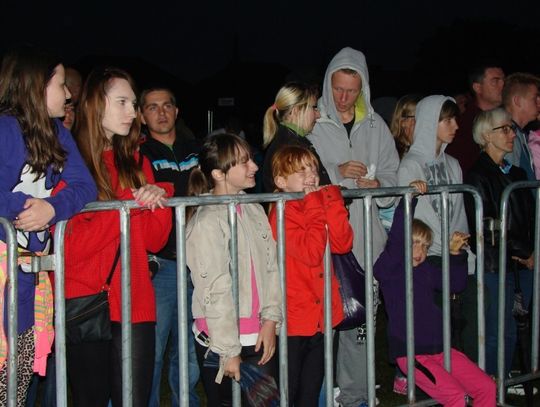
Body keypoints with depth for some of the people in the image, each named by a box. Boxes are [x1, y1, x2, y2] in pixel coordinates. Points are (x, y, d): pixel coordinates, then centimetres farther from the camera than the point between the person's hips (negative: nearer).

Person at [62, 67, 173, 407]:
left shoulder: (137, 163, 14)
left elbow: (154, 240, 9)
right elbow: (70, 245, -13)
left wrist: (160, 197, -9)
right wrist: (129, 204, -15)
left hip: (135, 305, 4)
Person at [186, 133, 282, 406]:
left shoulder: (255, 211, 6)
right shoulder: (206, 222, -12)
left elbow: (271, 268, 8)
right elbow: (215, 291, -13)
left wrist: (270, 320, -1)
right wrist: (228, 351, -11)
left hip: (260, 336, 5)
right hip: (220, 342, -5)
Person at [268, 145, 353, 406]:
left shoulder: (320, 205, 10)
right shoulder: (283, 212, -14)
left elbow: (343, 244, -5)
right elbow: (311, 253, -26)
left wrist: (331, 203, -12)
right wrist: (316, 207, -20)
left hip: (320, 315, 7)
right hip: (293, 319, -7)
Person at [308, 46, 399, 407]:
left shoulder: (376, 127, 13)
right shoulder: (312, 124, 1)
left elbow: (392, 175, 14)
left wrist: (378, 185, -7)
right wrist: (336, 172, -14)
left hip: (366, 240, 3)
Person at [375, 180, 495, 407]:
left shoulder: (426, 270, 14)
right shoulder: (389, 268, -6)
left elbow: (456, 284, 22)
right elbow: (396, 236, -21)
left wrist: (456, 253, 10)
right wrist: (409, 196, -26)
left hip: (440, 348, 7)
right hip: (411, 353, -7)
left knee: (487, 388, -1)